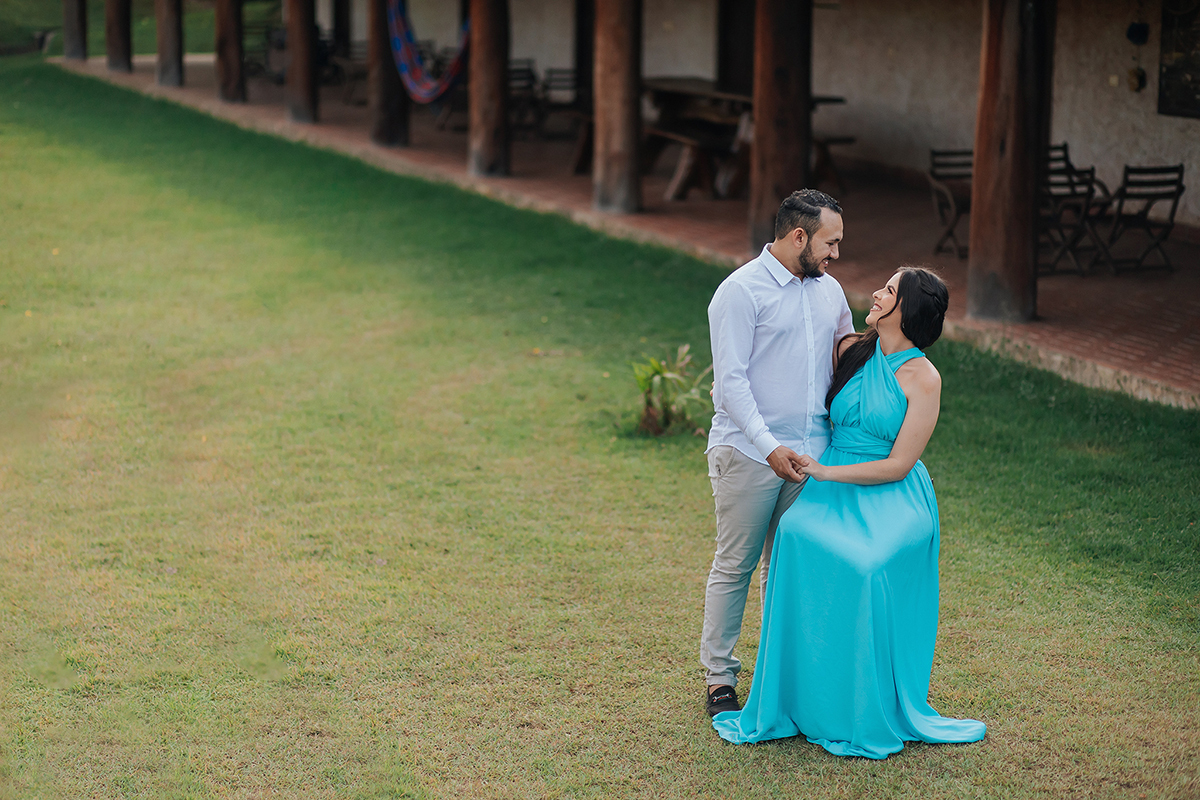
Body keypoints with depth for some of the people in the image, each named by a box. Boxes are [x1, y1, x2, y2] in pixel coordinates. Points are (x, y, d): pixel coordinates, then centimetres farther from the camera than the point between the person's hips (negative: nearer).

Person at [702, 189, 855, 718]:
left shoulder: (829, 290, 12)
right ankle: (719, 678, 11)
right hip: (749, 454, -6)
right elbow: (731, 380, -14)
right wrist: (770, 447, -22)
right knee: (735, 566, 2)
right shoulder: (741, 291, -9)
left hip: (810, 454, 6)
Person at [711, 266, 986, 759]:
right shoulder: (850, 351, 8)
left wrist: (826, 472, -14)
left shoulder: (923, 380, -6)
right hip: (834, 489, 4)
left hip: (892, 497, -4)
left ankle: (868, 714, -18)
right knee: (798, 536, -26)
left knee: (867, 563, -32)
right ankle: (804, 699, -18)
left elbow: (898, 465, -10)